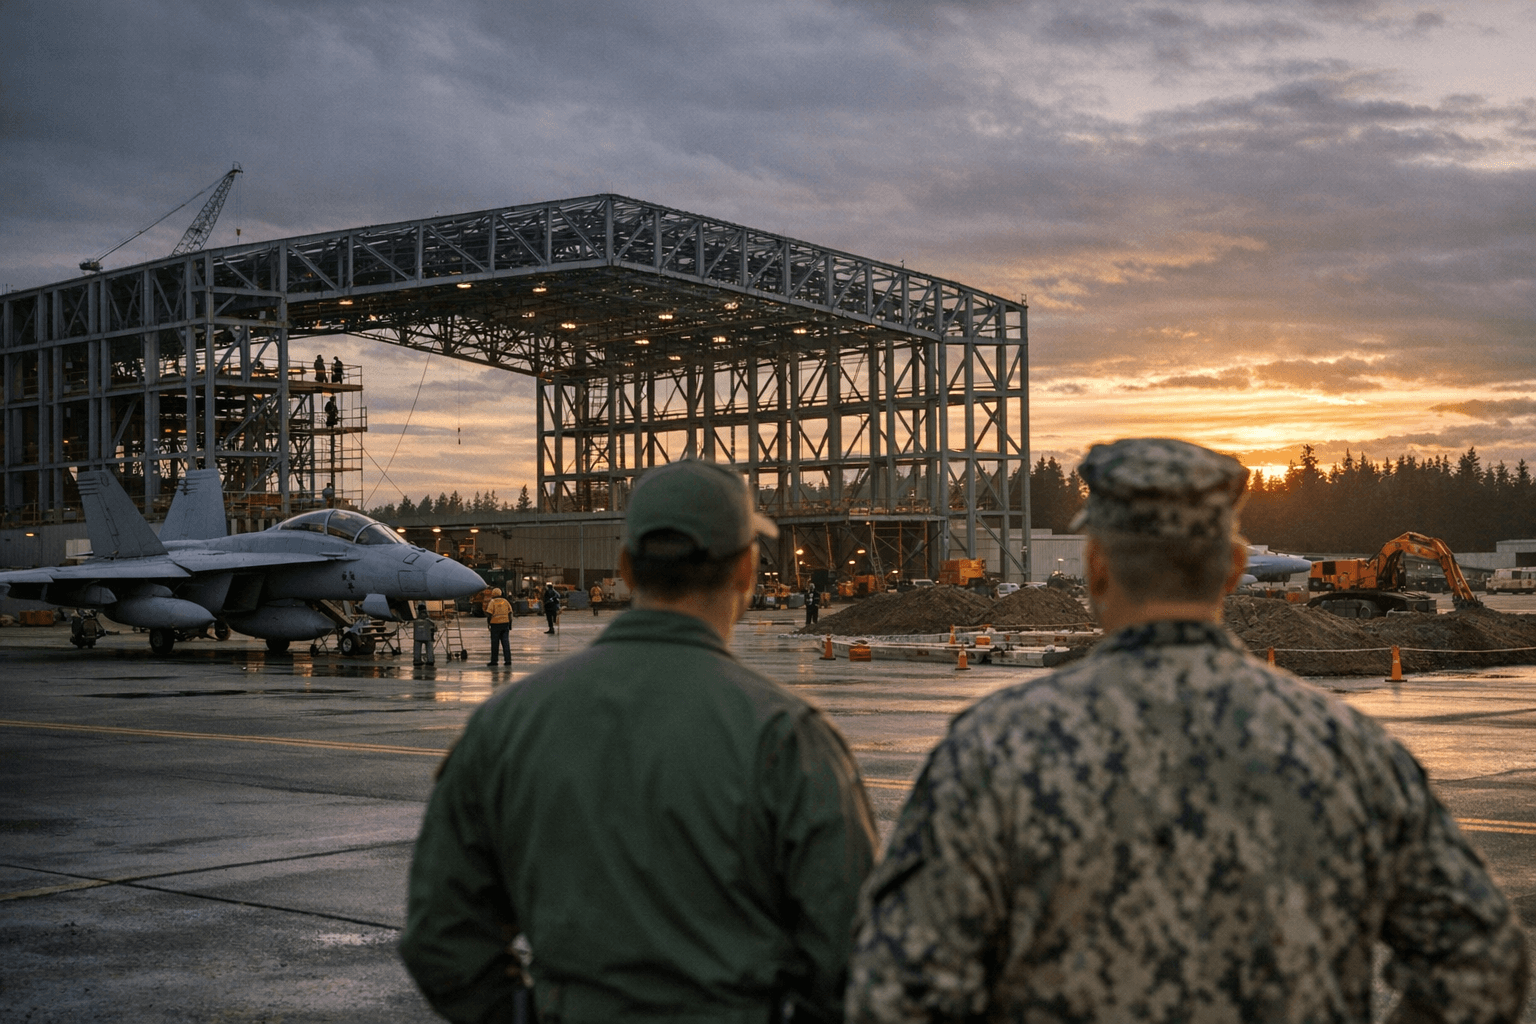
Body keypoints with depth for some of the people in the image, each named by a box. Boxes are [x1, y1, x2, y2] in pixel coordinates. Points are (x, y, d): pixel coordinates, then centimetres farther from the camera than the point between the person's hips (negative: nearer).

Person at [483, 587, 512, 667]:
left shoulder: (492, 602, -4)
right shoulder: (505, 601, 9)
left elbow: (489, 614, -12)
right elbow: (510, 613, 7)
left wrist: (488, 622, 1)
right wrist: (510, 624, 11)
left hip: (495, 624, -4)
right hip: (505, 624, 4)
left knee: (495, 643, 3)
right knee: (505, 643, 3)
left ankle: (494, 661, 7)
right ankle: (508, 661, -1)